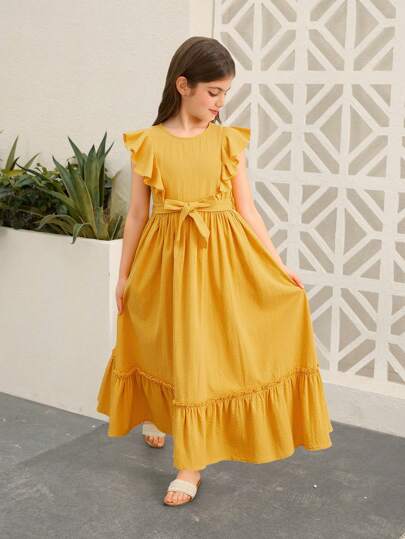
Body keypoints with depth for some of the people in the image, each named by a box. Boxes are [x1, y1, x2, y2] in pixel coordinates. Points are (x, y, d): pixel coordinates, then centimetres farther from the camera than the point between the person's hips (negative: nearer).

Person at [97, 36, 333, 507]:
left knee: (205, 351, 2)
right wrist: (125, 274, 7)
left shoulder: (229, 141, 0)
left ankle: (191, 463, 13)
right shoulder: (149, 143, -2)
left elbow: (246, 210, 1)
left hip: (221, 257, 0)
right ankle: (160, 415, 46)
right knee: (169, 345, 14)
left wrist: (279, 266, -3)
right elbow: (137, 213, 3)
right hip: (166, 259, 0)